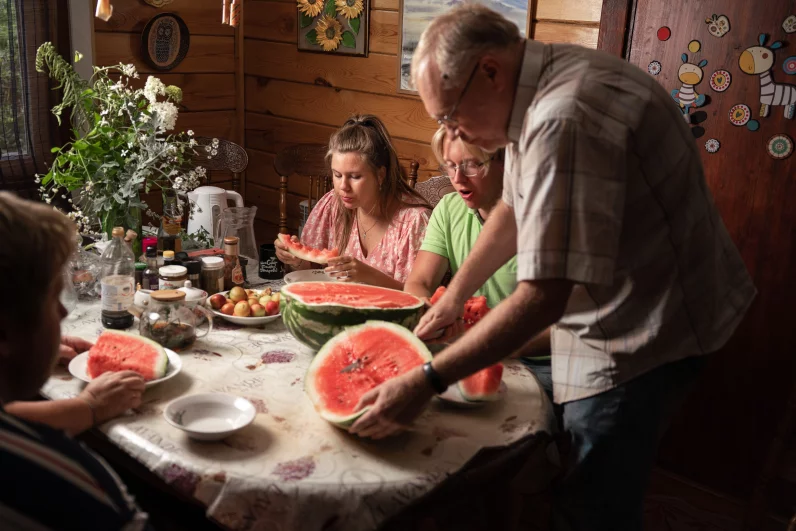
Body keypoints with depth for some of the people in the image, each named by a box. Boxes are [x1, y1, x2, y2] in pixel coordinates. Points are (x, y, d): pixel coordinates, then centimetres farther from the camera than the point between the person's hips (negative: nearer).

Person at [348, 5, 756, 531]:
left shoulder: (565, 122, -30)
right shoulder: (544, 84, 3)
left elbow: (543, 298, -33)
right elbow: (515, 208, 15)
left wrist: (427, 381, -28)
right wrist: (454, 296, 14)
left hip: (646, 331, -10)